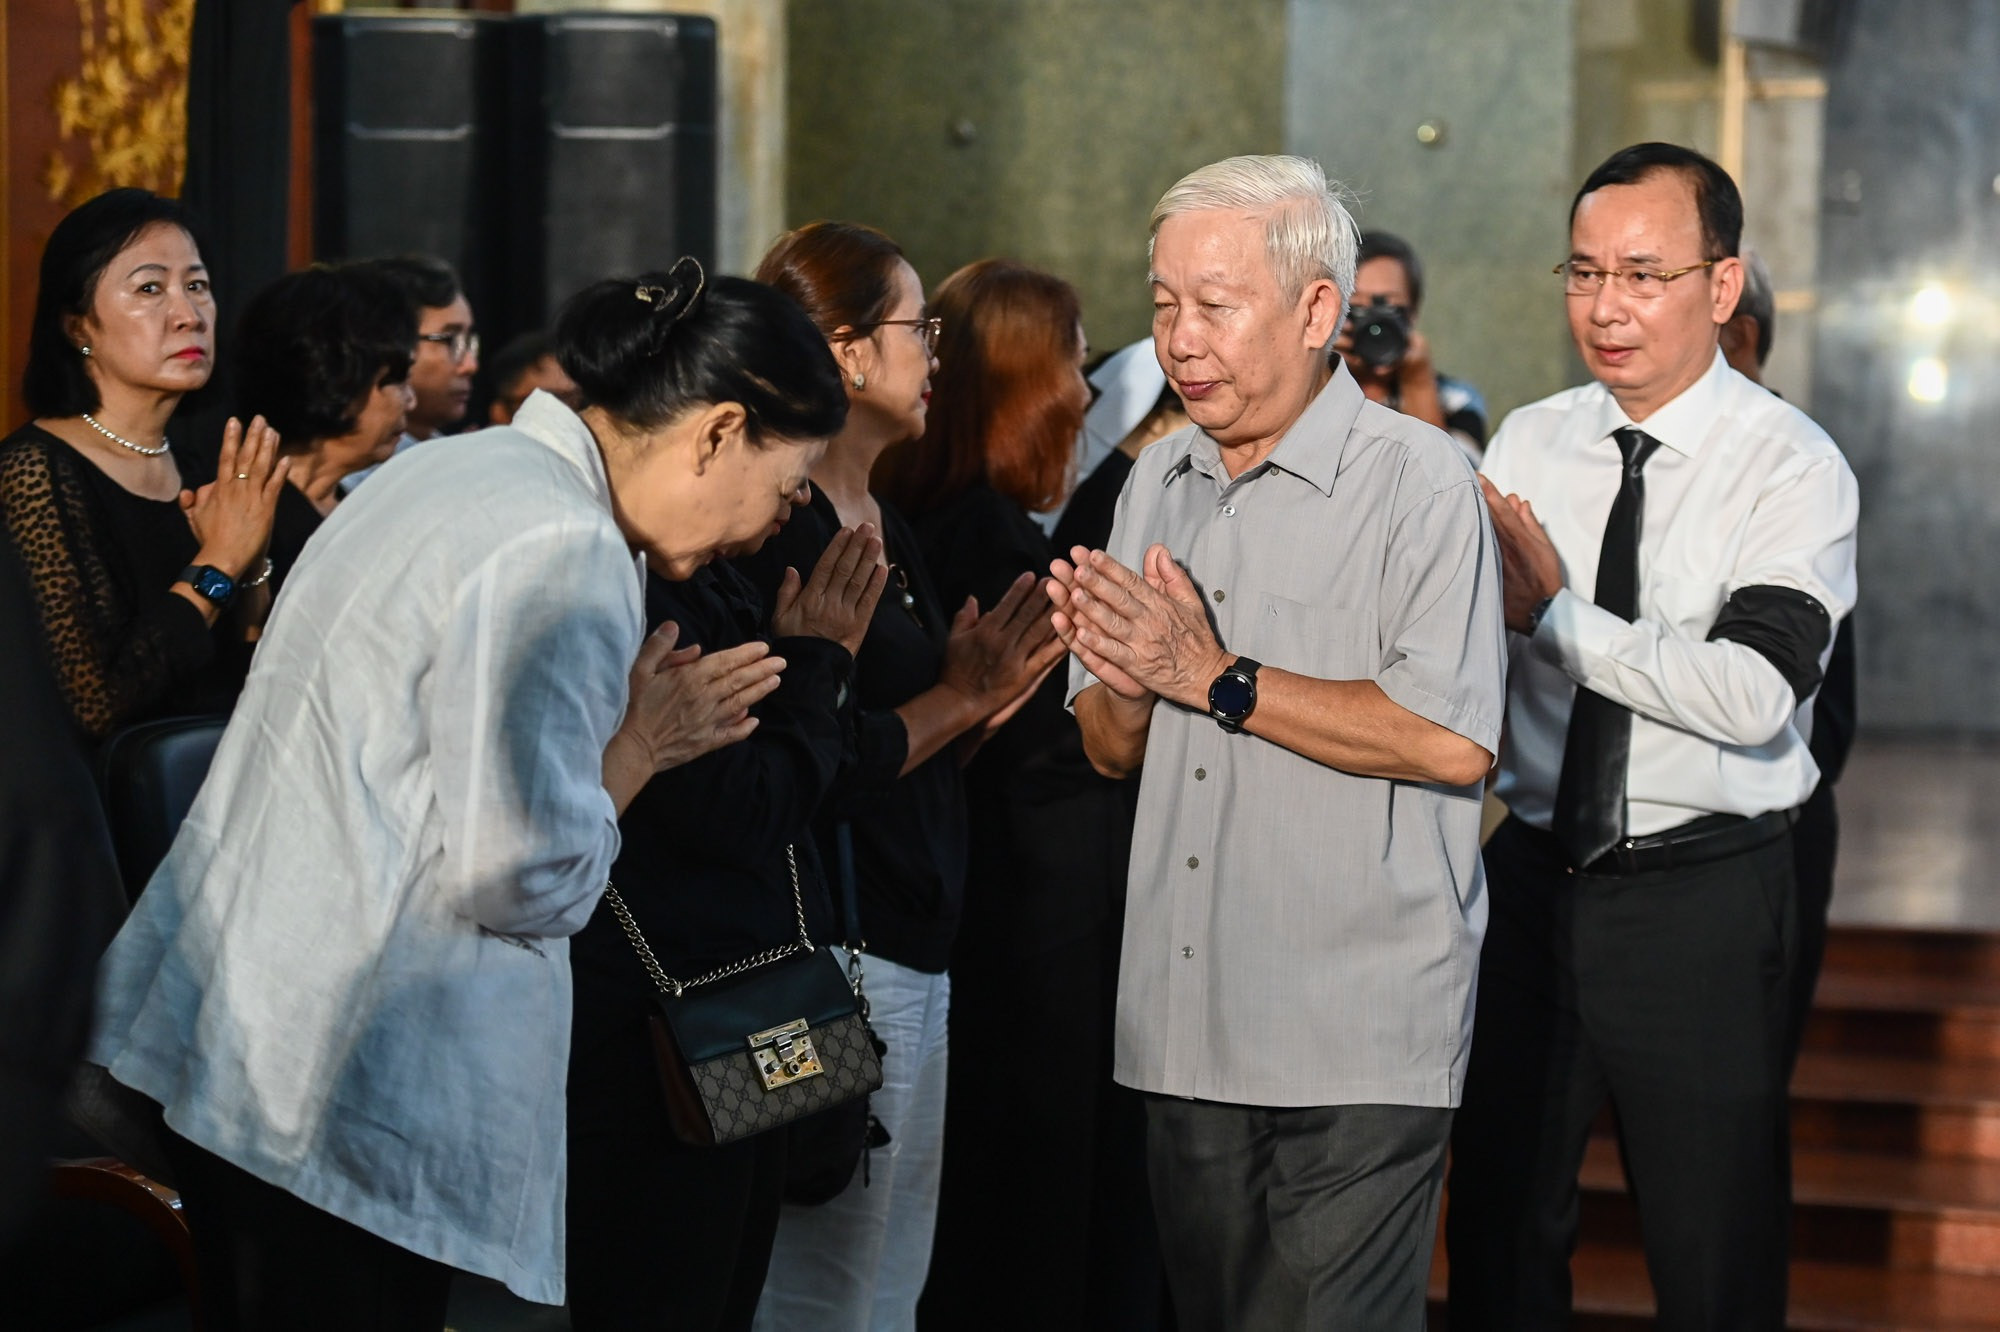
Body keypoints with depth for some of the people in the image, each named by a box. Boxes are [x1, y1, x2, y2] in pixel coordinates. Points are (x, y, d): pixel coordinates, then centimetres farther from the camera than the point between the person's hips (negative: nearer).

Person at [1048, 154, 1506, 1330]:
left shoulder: (1416, 479, -9)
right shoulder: (1160, 483, 13)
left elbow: (1455, 742, -20)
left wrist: (1219, 678, -16)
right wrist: (1122, 680, -8)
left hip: (1359, 1052, -7)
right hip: (1187, 1033, 7)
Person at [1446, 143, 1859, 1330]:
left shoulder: (1792, 468, -10)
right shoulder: (1529, 444, 7)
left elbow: (1751, 696, -22)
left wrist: (1554, 612, -20)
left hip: (1704, 900, -4)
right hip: (1534, 874, 5)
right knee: (1503, 1230, 13)